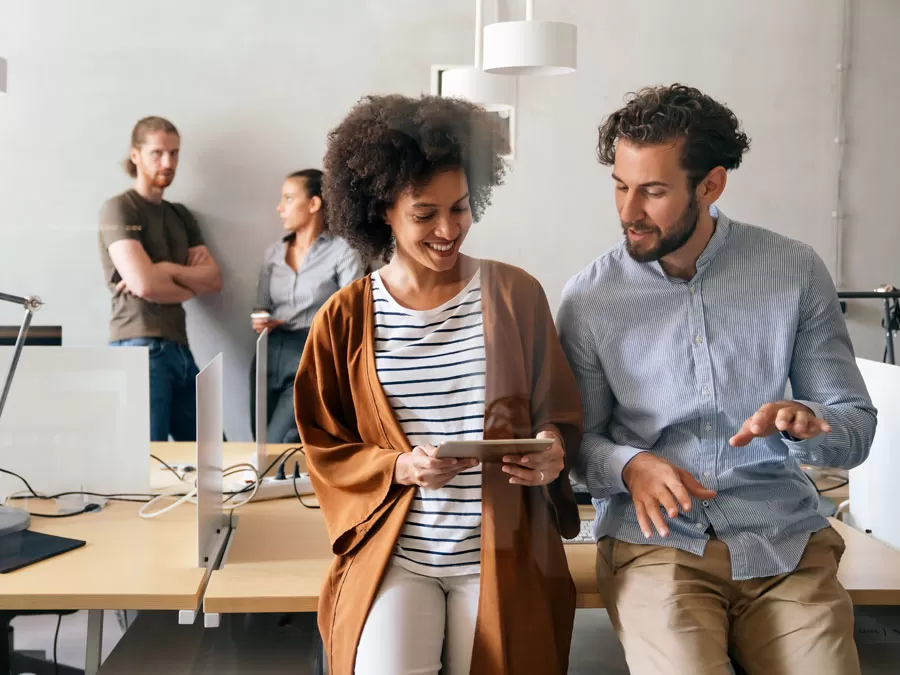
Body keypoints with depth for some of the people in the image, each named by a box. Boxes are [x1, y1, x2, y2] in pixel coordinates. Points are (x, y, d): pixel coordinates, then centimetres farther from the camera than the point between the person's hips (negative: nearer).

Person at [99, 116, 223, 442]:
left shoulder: (181, 216, 20)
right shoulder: (118, 208, -2)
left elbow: (215, 280, 9)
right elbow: (144, 283, -15)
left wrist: (169, 271, -8)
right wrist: (191, 286, 3)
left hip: (180, 350, 7)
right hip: (139, 349, -7)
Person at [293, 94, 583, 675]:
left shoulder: (516, 294, 3)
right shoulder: (346, 319, 3)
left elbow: (559, 410, 9)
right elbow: (327, 449, 6)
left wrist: (553, 448, -14)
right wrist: (400, 468, -12)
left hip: (503, 551, 1)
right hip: (393, 551, 0)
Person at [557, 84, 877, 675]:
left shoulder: (797, 271, 0)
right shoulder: (589, 299, -1)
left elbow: (857, 427, 5)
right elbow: (578, 439, 7)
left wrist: (806, 424, -17)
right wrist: (630, 465, -15)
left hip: (785, 541, 1)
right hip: (655, 541, -1)